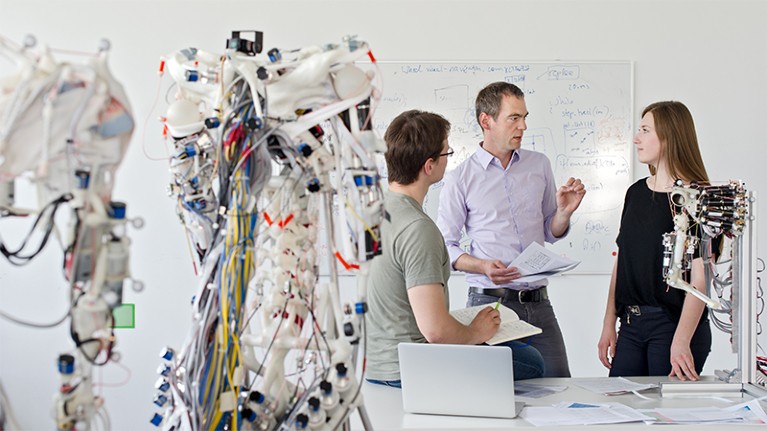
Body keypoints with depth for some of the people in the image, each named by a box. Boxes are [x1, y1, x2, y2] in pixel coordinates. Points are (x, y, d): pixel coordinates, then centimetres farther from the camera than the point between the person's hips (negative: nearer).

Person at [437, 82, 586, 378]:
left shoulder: (539, 165, 10)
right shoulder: (460, 179, -2)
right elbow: (446, 246, -1)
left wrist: (564, 211, -4)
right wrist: (483, 266, -17)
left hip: (538, 302, 4)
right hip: (489, 301, -4)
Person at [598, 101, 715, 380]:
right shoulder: (636, 193, 11)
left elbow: (700, 280, -15)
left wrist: (681, 341, -22)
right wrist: (609, 325, 9)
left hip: (674, 323, -6)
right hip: (631, 324, 6)